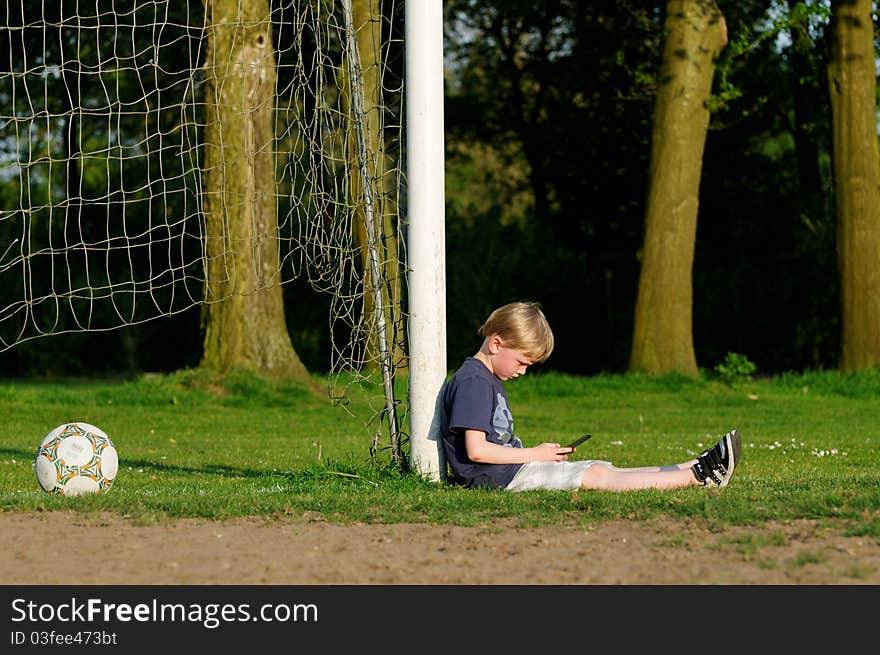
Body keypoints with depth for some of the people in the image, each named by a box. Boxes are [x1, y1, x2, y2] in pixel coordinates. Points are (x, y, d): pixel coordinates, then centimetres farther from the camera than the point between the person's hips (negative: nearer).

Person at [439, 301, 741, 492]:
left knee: (601, 470, 2)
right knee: (596, 475, -14)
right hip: (499, 477, -10)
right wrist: (534, 454, -11)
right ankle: (696, 476, -17)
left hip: (512, 467, 10)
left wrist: (538, 453, 6)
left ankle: (696, 468, -4)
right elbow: (476, 450, -21)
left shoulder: (489, 381, 21)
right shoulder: (473, 383, -13)